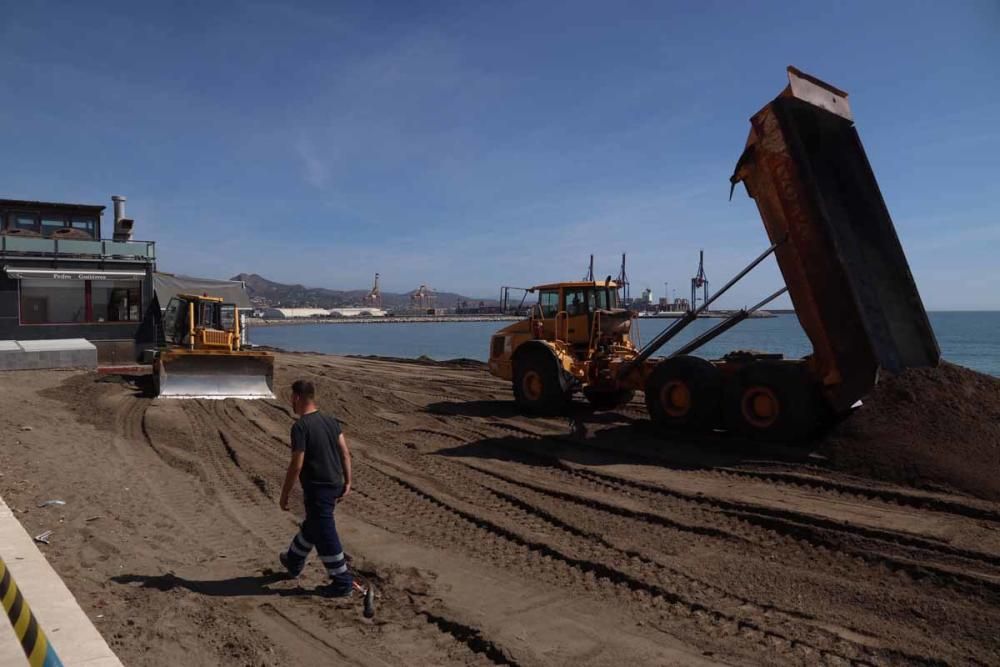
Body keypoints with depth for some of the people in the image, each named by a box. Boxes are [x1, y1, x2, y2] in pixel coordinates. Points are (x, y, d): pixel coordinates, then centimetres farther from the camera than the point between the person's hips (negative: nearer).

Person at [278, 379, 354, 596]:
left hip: (317, 490, -8)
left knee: (325, 536, 4)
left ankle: (342, 582, 13)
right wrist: (347, 482, 11)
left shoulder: (300, 426, -18)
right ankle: (293, 562, 48)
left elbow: (296, 465, -19)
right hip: (334, 486, 8)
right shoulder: (330, 420, 5)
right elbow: (345, 453, 5)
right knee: (311, 526, 26)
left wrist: (284, 495, -9)